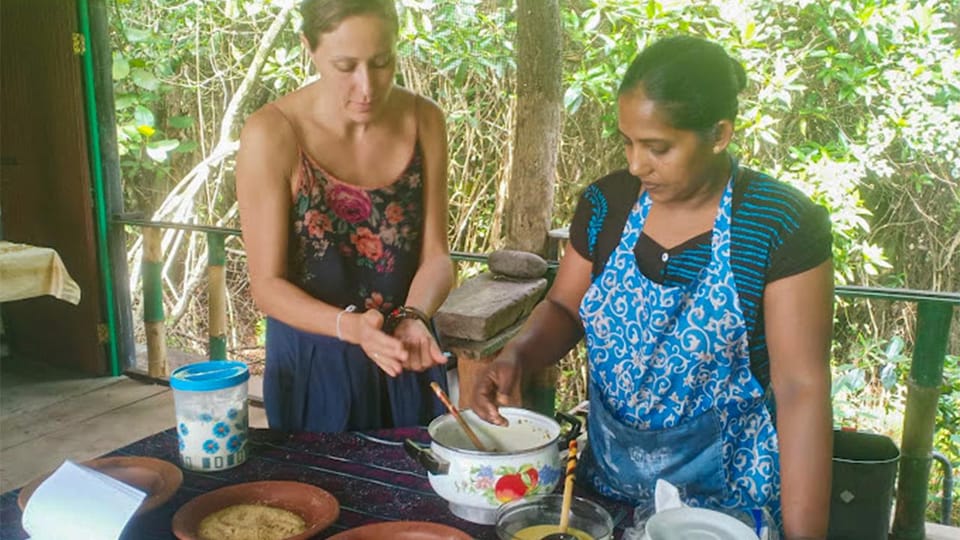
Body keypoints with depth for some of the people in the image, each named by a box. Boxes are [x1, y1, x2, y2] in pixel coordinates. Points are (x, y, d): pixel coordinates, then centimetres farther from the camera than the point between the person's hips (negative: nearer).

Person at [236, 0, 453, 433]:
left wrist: (413, 318, -26)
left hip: (405, 362, 3)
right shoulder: (272, 134, -19)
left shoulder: (423, 121, -8)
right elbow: (267, 284, -15)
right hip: (313, 363, -3)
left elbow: (435, 253, -6)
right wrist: (351, 326, -32)